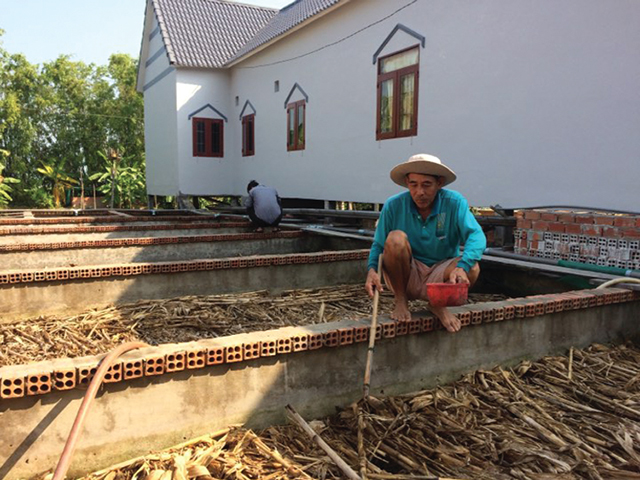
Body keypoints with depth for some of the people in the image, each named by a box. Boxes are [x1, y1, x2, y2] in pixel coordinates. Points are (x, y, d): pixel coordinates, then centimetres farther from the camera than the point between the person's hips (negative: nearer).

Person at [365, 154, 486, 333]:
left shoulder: (454, 202, -12)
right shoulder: (393, 205, -11)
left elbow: (477, 236, -24)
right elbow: (378, 245, -6)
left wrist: (462, 267, -43)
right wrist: (372, 269, -28)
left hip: (440, 274, 1)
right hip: (405, 276, 0)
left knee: (472, 269, -29)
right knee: (396, 238, -28)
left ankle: (438, 303, 3)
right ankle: (400, 302, -7)